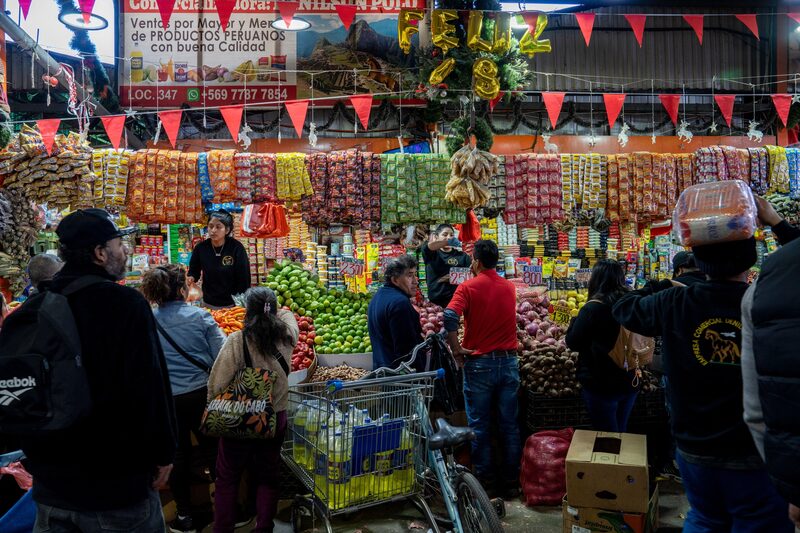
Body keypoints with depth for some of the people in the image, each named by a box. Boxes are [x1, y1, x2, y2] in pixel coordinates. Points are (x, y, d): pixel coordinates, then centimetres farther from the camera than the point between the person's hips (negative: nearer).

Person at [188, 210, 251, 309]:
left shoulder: (237, 248, -14)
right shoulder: (201, 248, -6)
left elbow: (244, 279, -10)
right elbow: (194, 271, 8)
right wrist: (191, 278, -15)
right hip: (208, 304, 3)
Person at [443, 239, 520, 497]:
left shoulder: (468, 287, -9)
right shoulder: (509, 287, 6)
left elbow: (450, 316, -25)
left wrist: (456, 348, -13)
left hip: (479, 363, -4)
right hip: (509, 362, 4)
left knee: (479, 425, 8)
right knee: (510, 425, 11)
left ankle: (484, 479, 16)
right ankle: (512, 480, 19)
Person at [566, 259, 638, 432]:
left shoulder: (593, 308, -20)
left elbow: (573, 343, -15)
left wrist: (576, 320, 2)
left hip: (601, 385, -6)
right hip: (630, 383, 6)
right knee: (621, 434, 21)